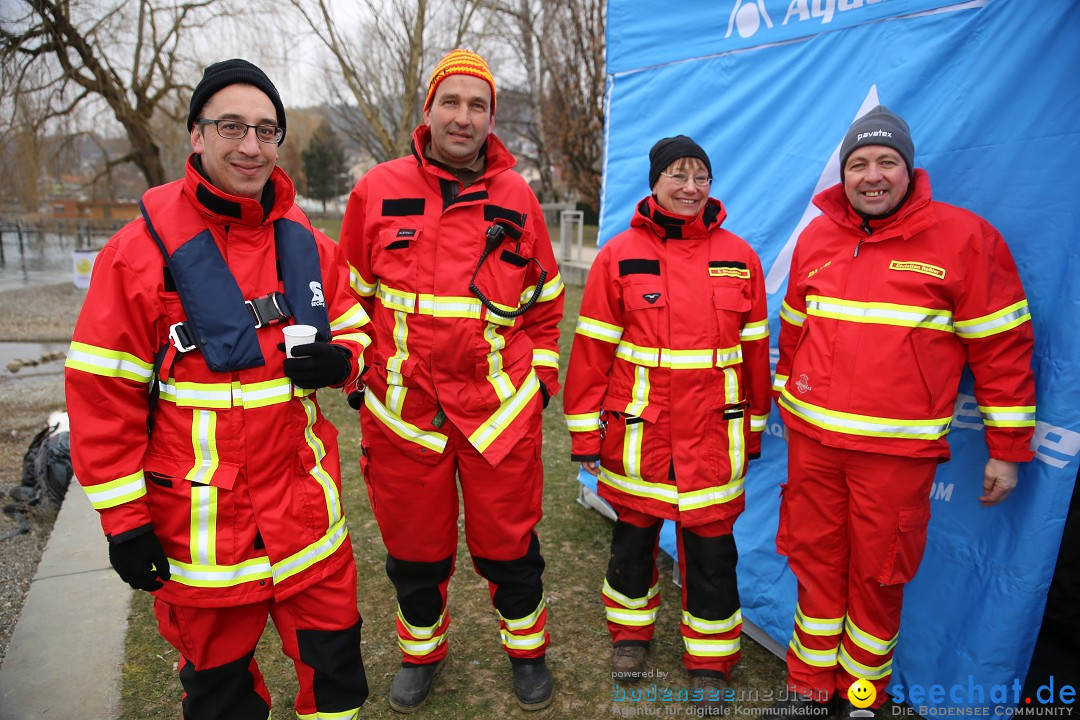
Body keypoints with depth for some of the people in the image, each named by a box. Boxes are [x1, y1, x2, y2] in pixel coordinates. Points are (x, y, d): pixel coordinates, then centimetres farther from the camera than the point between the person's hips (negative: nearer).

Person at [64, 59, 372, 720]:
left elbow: (352, 327, 13)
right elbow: (102, 394, -8)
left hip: (305, 503, 3)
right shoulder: (143, 249, -11)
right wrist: (123, 520, -6)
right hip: (200, 520, -3)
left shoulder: (306, 241, 2)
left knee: (335, 660, 16)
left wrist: (339, 358, -11)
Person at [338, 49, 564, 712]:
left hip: (500, 407, 0)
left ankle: (528, 648, 38)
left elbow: (545, 300, 10)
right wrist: (359, 370, 3)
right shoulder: (378, 191, 0)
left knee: (509, 542, 12)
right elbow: (350, 294, 8)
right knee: (415, 548, 16)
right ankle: (422, 651, 42)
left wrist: (540, 374, 7)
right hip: (402, 409, 1)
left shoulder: (517, 198, 2)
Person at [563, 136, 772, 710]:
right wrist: (585, 434, -4)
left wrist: (755, 428, 11)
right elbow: (591, 349, -4)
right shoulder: (619, 256, -4)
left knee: (711, 547, 10)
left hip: (714, 437, 1)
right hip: (637, 435, -1)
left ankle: (710, 658, 32)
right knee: (633, 537, 16)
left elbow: (755, 349, 8)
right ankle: (630, 631, 41)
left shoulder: (739, 257, 3)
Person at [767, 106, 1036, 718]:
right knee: (816, 563, 13)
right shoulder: (816, 239, 8)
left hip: (897, 451, -3)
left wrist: (1008, 450, -3)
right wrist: (787, 405, 21)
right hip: (813, 441, 4)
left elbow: (1003, 347, -4)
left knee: (877, 576, 9)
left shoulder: (964, 237, -5)